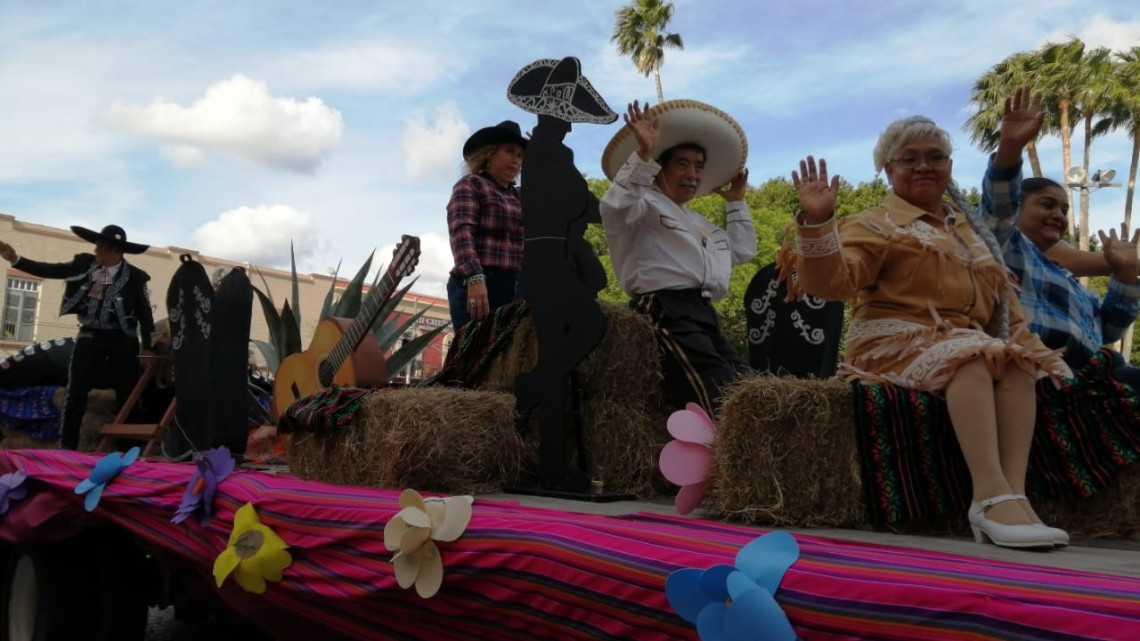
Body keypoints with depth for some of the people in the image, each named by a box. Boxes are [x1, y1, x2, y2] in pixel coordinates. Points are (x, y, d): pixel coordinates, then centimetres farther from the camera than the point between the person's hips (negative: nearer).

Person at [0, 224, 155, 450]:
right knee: (76, 393, -2)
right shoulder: (85, 263, 2)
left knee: (127, 395, 3)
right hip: (90, 336, 3)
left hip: (122, 340, -2)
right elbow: (51, 270, 2)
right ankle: (66, 447, 4)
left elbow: (145, 314, -1)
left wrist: (147, 347, 0)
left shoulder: (136, 277, -7)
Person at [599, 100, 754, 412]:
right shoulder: (646, 203, 5)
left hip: (704, 314, 10)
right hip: (666, 312, -10)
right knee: (725, 400, -24)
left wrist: (737, 203, 43)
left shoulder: (699, 222, 35)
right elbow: (615, 209, -19)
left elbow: (742, 250, 44)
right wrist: (643, 155, -23)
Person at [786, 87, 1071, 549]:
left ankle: (1016, 492, -36)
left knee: (1020, 363, -24)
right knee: (971, 357, -34)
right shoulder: (876, 225, 4)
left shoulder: (969, 226, 24)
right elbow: (832, 281, -13)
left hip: (972, 342, 6)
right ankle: (992, 495, -45)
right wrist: (817, 221, -26)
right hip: (898, 342, -6)